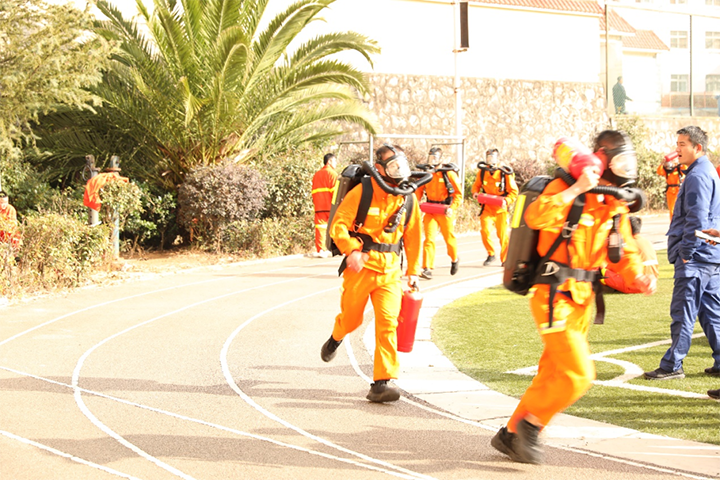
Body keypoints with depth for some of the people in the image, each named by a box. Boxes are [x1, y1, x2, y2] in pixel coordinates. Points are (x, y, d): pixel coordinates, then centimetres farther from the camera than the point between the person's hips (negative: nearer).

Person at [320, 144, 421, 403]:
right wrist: (351, 250, -25)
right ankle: (335, 338, 50)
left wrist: (413, 271, 15)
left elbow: (413, 237, 15)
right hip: (361, 266, -2)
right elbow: (338, 224, -9)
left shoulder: (408, 200, 4)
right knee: (351, 319, 12)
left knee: (388, 323, -10)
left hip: (390, 271, 3)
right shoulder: (361, 193, -9)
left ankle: (382, 382, -9)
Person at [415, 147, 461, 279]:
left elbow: (458, 193, -6)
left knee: (449, 238, 10)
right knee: (429, 238, -9)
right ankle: (427, 269, -12)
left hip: (445, 211, -3)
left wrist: (452, 208, -19)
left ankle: (455, 259, 39)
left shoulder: (449, 173, -7)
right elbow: (419, 190, 13)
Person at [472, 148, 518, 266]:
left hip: (501, 209, -2)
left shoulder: (505, 173, -9)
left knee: (503, 234, 0)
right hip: (487, 207, 2)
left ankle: (505, 259, 18)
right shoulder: (482, 171, 0)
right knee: (485, 231, -13)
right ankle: (491, 255, 9)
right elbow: (477, 185, 16)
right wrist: (475, 192, -6)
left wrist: (506, 201, -22)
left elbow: (514, 191, -5)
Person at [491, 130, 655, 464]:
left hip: (582, 301, 9)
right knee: (579, 375, -14)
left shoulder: (617, 206, 10)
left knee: (552, 377, 15)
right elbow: (535, 217, -33)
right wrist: (576, 189, -33)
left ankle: (511, 435, 28)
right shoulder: (568, 189, -14)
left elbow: (626, 253, 15)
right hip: (554, 299, -9)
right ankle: (531, 423, 5)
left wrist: (638, 278, -5)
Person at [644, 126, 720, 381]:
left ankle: (672, 366, -1)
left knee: (683, 312, -5)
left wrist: (686, 251, -16)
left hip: (695, 258, -10)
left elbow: (696, 219, -21)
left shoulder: (698, 176, -14)